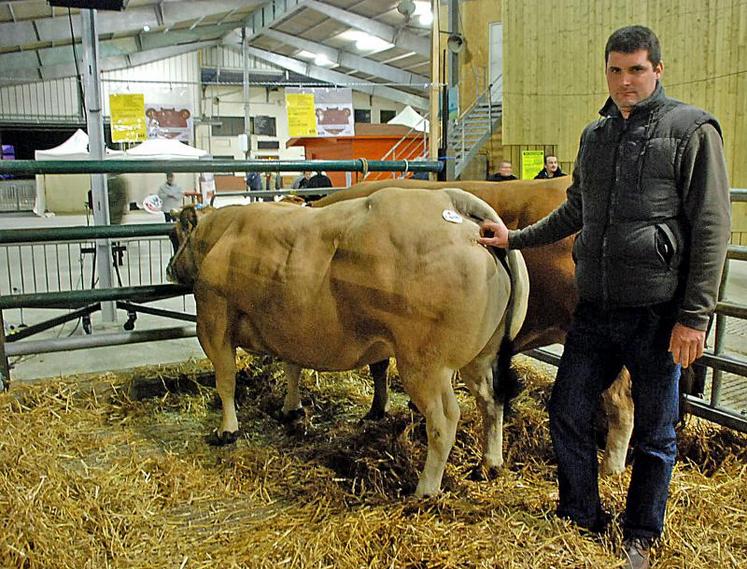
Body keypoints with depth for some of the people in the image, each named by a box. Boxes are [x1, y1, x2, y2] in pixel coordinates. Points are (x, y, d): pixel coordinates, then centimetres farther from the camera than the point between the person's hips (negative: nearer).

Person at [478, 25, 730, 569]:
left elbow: (711, 229, -9)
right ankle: (582, 519, 31)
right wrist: (515, 238, 24)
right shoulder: (595, 135, 12)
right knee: (567, 412, 10)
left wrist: (694, 316, -13)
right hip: (595, 309, 5)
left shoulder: (692, 130, -5)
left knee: (654, 434, 9)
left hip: (658, 313, -5)